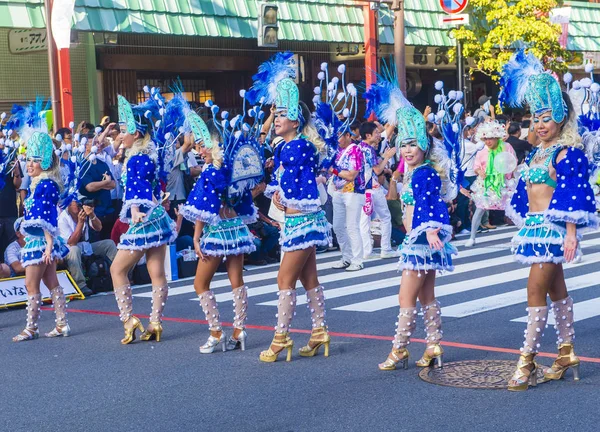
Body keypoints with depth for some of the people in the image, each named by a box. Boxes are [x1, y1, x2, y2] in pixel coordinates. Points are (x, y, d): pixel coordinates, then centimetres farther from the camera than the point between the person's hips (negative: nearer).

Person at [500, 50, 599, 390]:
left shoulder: (569, 153, -11)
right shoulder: (537, 152, 14)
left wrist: (571, 233, -23)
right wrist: (525, 224, 22)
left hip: (553, 228, -9)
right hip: (534, 227, 9)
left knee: (536, 291, -11)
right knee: (556, 289, 14)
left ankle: (528, 362, -9)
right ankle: (567, 354, 22)